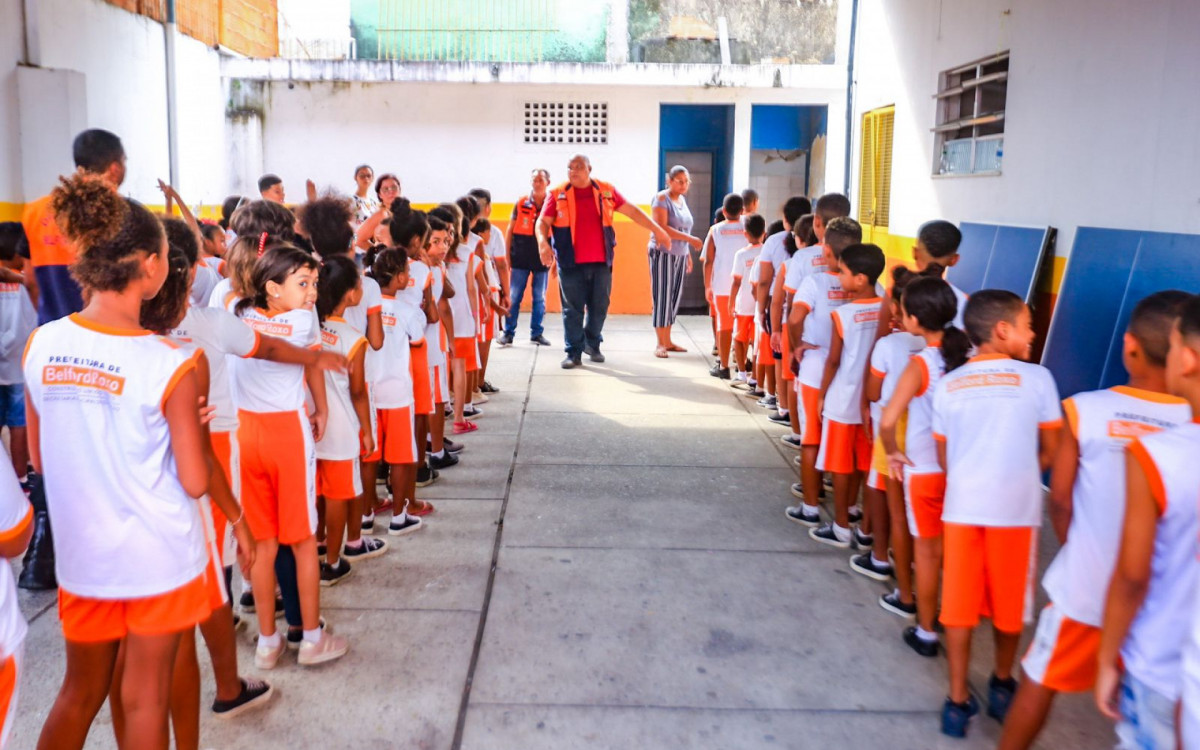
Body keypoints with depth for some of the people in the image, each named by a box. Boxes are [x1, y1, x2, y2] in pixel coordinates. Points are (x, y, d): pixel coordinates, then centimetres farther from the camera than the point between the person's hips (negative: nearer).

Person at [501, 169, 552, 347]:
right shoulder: (521, 203, 2)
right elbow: (510, 230, 6)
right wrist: (507, 256, 2)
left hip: (542, 259, 0)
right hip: (520, 258, 0)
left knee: (539, 298, 6)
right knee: (514, 296, 1)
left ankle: (536, 333, 16)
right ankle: (508, 333, 7)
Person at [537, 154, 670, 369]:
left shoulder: (606, 191, 5)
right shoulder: (558, 194, 1)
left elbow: (633, 211, 10)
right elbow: (543, 222, 0)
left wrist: (657, 230, 9)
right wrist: (543, 242, -20)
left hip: (601, 262, 2)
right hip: (571, 264, -2)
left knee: (600, 306, 10)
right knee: (573, 309, 0)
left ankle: (593, 344, 30)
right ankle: (574, 352, 9)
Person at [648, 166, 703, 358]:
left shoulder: (682, 199, 14)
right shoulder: (661, 198, -8)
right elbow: (662, 228, -19)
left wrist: (688, 255, 15)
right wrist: (690, 239, -22)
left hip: (680, 255, 7)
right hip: (663, 253, -7)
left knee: (675, 297, 8)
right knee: (662, 297, -6)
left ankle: (668, 341, 14)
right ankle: (660, 344, -2)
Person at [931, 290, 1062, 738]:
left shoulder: (948, 384, 3)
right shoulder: (1036, 378, -5)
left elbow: (944, 457, 8)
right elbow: (1049, 452, -1)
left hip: (962, 505, 2)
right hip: (1016, 508, -1)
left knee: (959, 602, 9)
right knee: (1010, 601, 17)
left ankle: (958, 699, 14)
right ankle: (1002, 685, 36)